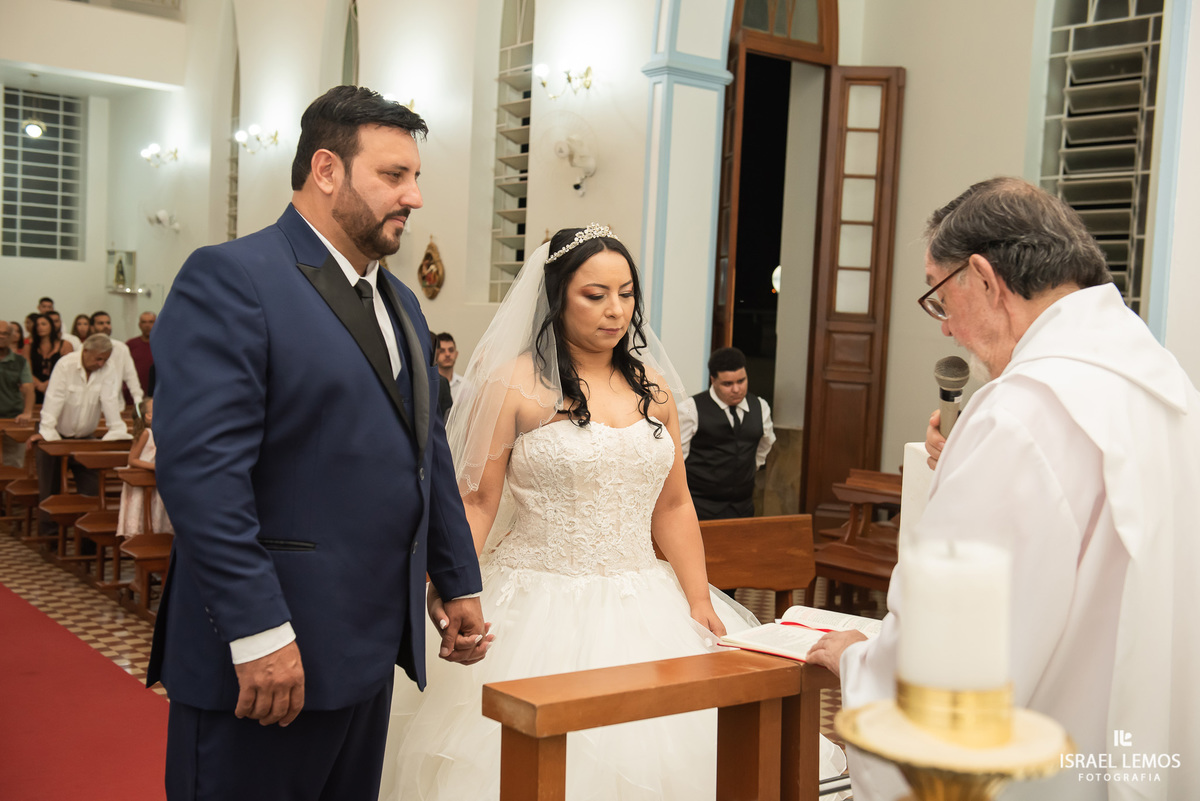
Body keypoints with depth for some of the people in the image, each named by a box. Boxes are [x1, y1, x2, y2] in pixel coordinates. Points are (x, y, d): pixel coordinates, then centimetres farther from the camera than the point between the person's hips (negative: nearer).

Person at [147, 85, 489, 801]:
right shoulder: (229, 279, -12)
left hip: (372, 652, 8)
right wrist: (259, 634, -23)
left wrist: (458, 582, 18)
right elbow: (200, 468, -21)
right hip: (264, 659, -8)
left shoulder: (401, 303, 15)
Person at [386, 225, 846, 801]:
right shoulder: (513, 385, -6)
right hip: (542, 607, -5)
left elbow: (673, 505, 12)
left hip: (641, 611, 5)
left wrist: (700, 602, 6)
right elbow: (476, 502, -9)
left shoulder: (654, 388, 10)